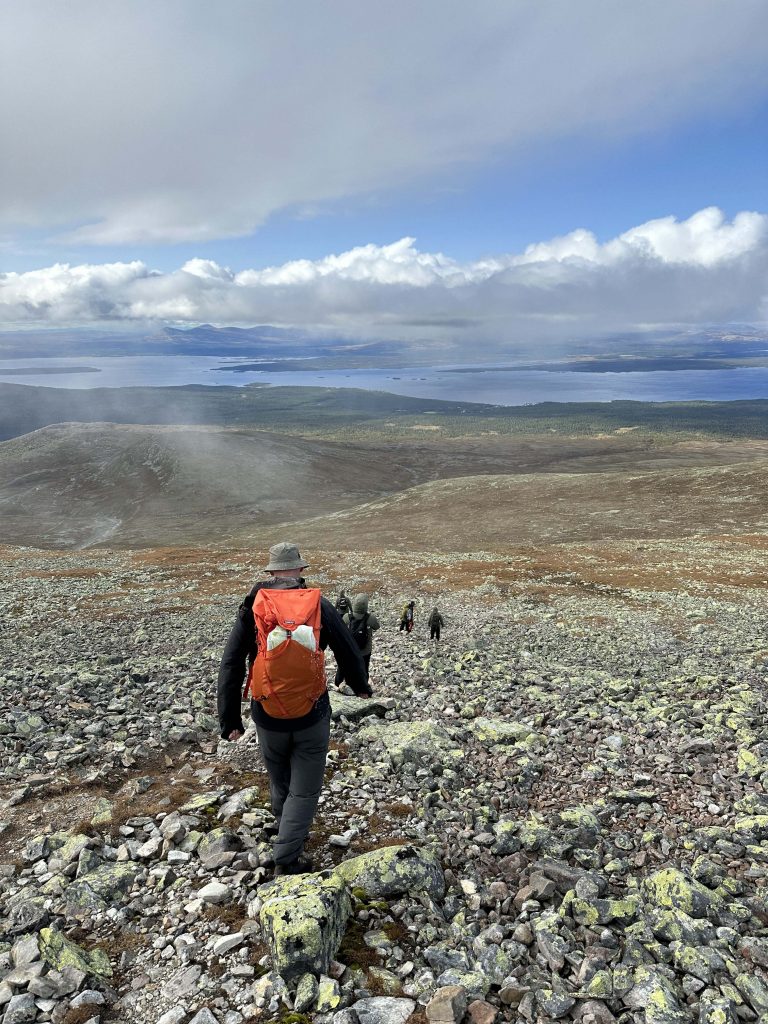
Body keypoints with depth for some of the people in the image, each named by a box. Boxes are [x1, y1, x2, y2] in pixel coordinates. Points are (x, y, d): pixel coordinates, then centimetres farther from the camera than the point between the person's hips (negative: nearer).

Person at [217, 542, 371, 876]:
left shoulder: (252, 607, -5)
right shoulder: (320, 605, -5)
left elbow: (230, 666, -6)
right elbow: (349, 652, 5)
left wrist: (230, 719, 0)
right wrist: (361, 685, 24)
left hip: (269, 718, 2)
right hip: (312, 716, -2)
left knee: (280, 784, 24)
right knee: (305, 790, 12)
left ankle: (288, 834, 46)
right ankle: (286, 858, 8)